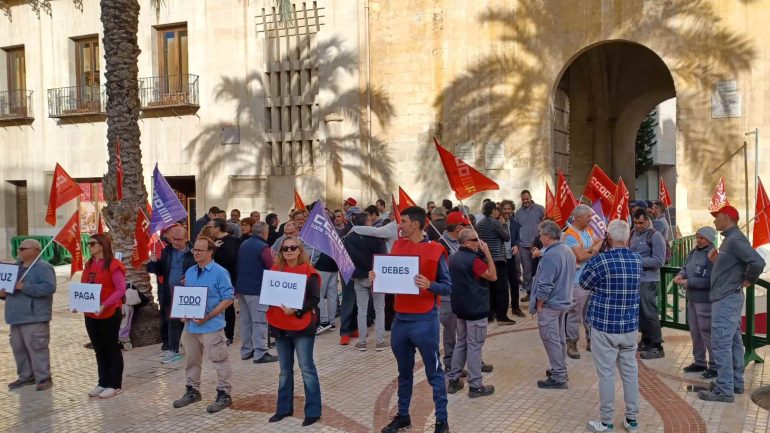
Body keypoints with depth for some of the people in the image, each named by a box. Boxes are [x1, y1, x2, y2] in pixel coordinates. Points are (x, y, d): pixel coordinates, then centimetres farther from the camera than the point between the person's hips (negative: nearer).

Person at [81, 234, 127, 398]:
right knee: (99, 350, 14)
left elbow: (121, 289, -17)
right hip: (90, 315, 8)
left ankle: (115, 385, 11)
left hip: (109, 314, -7)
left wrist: (104, 305, -25)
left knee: (112, 349, 3)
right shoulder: (89, 265, 11)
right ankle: (103, 383, 24)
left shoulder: (113, 265, -13)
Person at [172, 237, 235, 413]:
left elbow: (228, 299, -14)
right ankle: (192, 391, 33)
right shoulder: (190, 272, 10)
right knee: (191, 360, 18)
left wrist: (208, 316, -19)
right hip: (190, 325, 7)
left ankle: (224, 394, 12)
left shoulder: (220, 272, -12)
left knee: (219, 361, 0)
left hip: (211, 326, -7)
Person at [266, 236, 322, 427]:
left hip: (302, 326, -5)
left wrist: (296, 310, -25)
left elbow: (314, 299, -13)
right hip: (280, 326, 5)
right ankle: (284, 408, 27)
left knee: (307, 368, 0)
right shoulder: (275, 270, 6)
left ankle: (313, 411, 9)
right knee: (285, 370, 15)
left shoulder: (309, 272, -9)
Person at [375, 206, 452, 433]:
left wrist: (429, 285, -26)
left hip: (425, 320, -5)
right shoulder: (397, 246, 7)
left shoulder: (435, 250, -9)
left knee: (433, 372, 4)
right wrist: (378, 278, -4)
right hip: (400, 318, 6)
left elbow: (447, 286, -8)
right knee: (404, 371, 17)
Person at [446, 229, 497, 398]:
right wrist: (487, 253, -13)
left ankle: (453, 380, 20)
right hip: (476, 307, -8)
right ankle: (475, 386, 6)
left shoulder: (454, 258, 6)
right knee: (474, 346, -1)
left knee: (461, 342, 17)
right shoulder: (473, 259, -20)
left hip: (460, 307, 8)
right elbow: (492, 276, -14)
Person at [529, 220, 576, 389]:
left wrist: (539, 305, -13)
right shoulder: (568, 251, 4)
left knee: (551, 340, -1)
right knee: (560, 337, 19)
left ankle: (558, 378, 5)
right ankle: (561, 370, 31)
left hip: (550, 304, -9)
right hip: (563, 301, 9)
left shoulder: (550, 256, -25)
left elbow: (544, 285, -24)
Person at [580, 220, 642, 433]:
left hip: (604, 325, -5)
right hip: (630, 325, 5)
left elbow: (584, 283, -3)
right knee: (630, 371, 14)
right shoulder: (637, 259, 1)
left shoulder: (601, 260, -17)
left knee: (606, 374, 3)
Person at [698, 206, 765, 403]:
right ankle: (736, 383, 25)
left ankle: (724, 390, -5)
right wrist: (715, 260, 5)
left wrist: (748, 281, -13)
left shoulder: (735, 240, -17)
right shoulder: (730, 239, 14)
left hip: (726, 299, -11)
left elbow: (758, 262, -28)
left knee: (721, 344, -8)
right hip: (729, 298, 11)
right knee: (733, 342, 16)